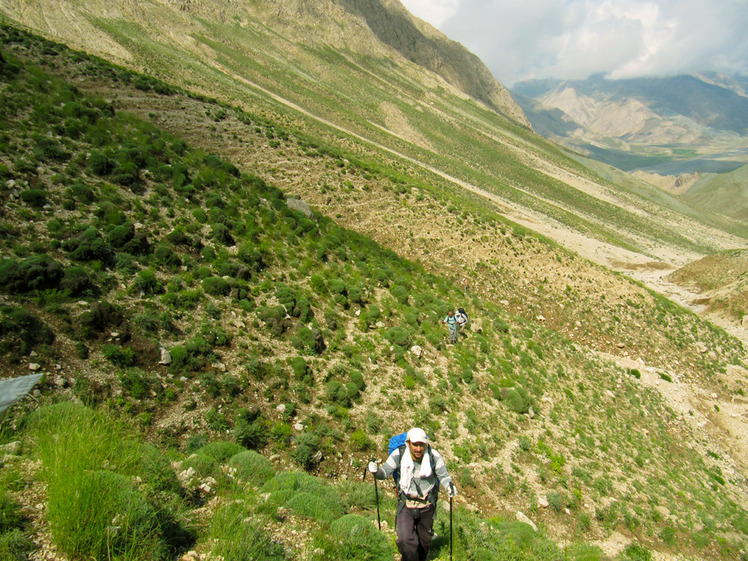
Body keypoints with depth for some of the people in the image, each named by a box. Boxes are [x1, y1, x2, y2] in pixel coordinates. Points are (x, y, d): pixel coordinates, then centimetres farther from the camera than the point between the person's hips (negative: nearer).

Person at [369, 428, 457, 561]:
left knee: (425, 541, 21)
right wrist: (376, 471, -32)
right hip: (406, 503, -1)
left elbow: (443, 475, -7)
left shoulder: (434, 456, -17)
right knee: (406, 541, -15)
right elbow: (385, 472, -10)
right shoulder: (399, 454, -18)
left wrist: (449, 486, -27)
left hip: (427, 505, 2)